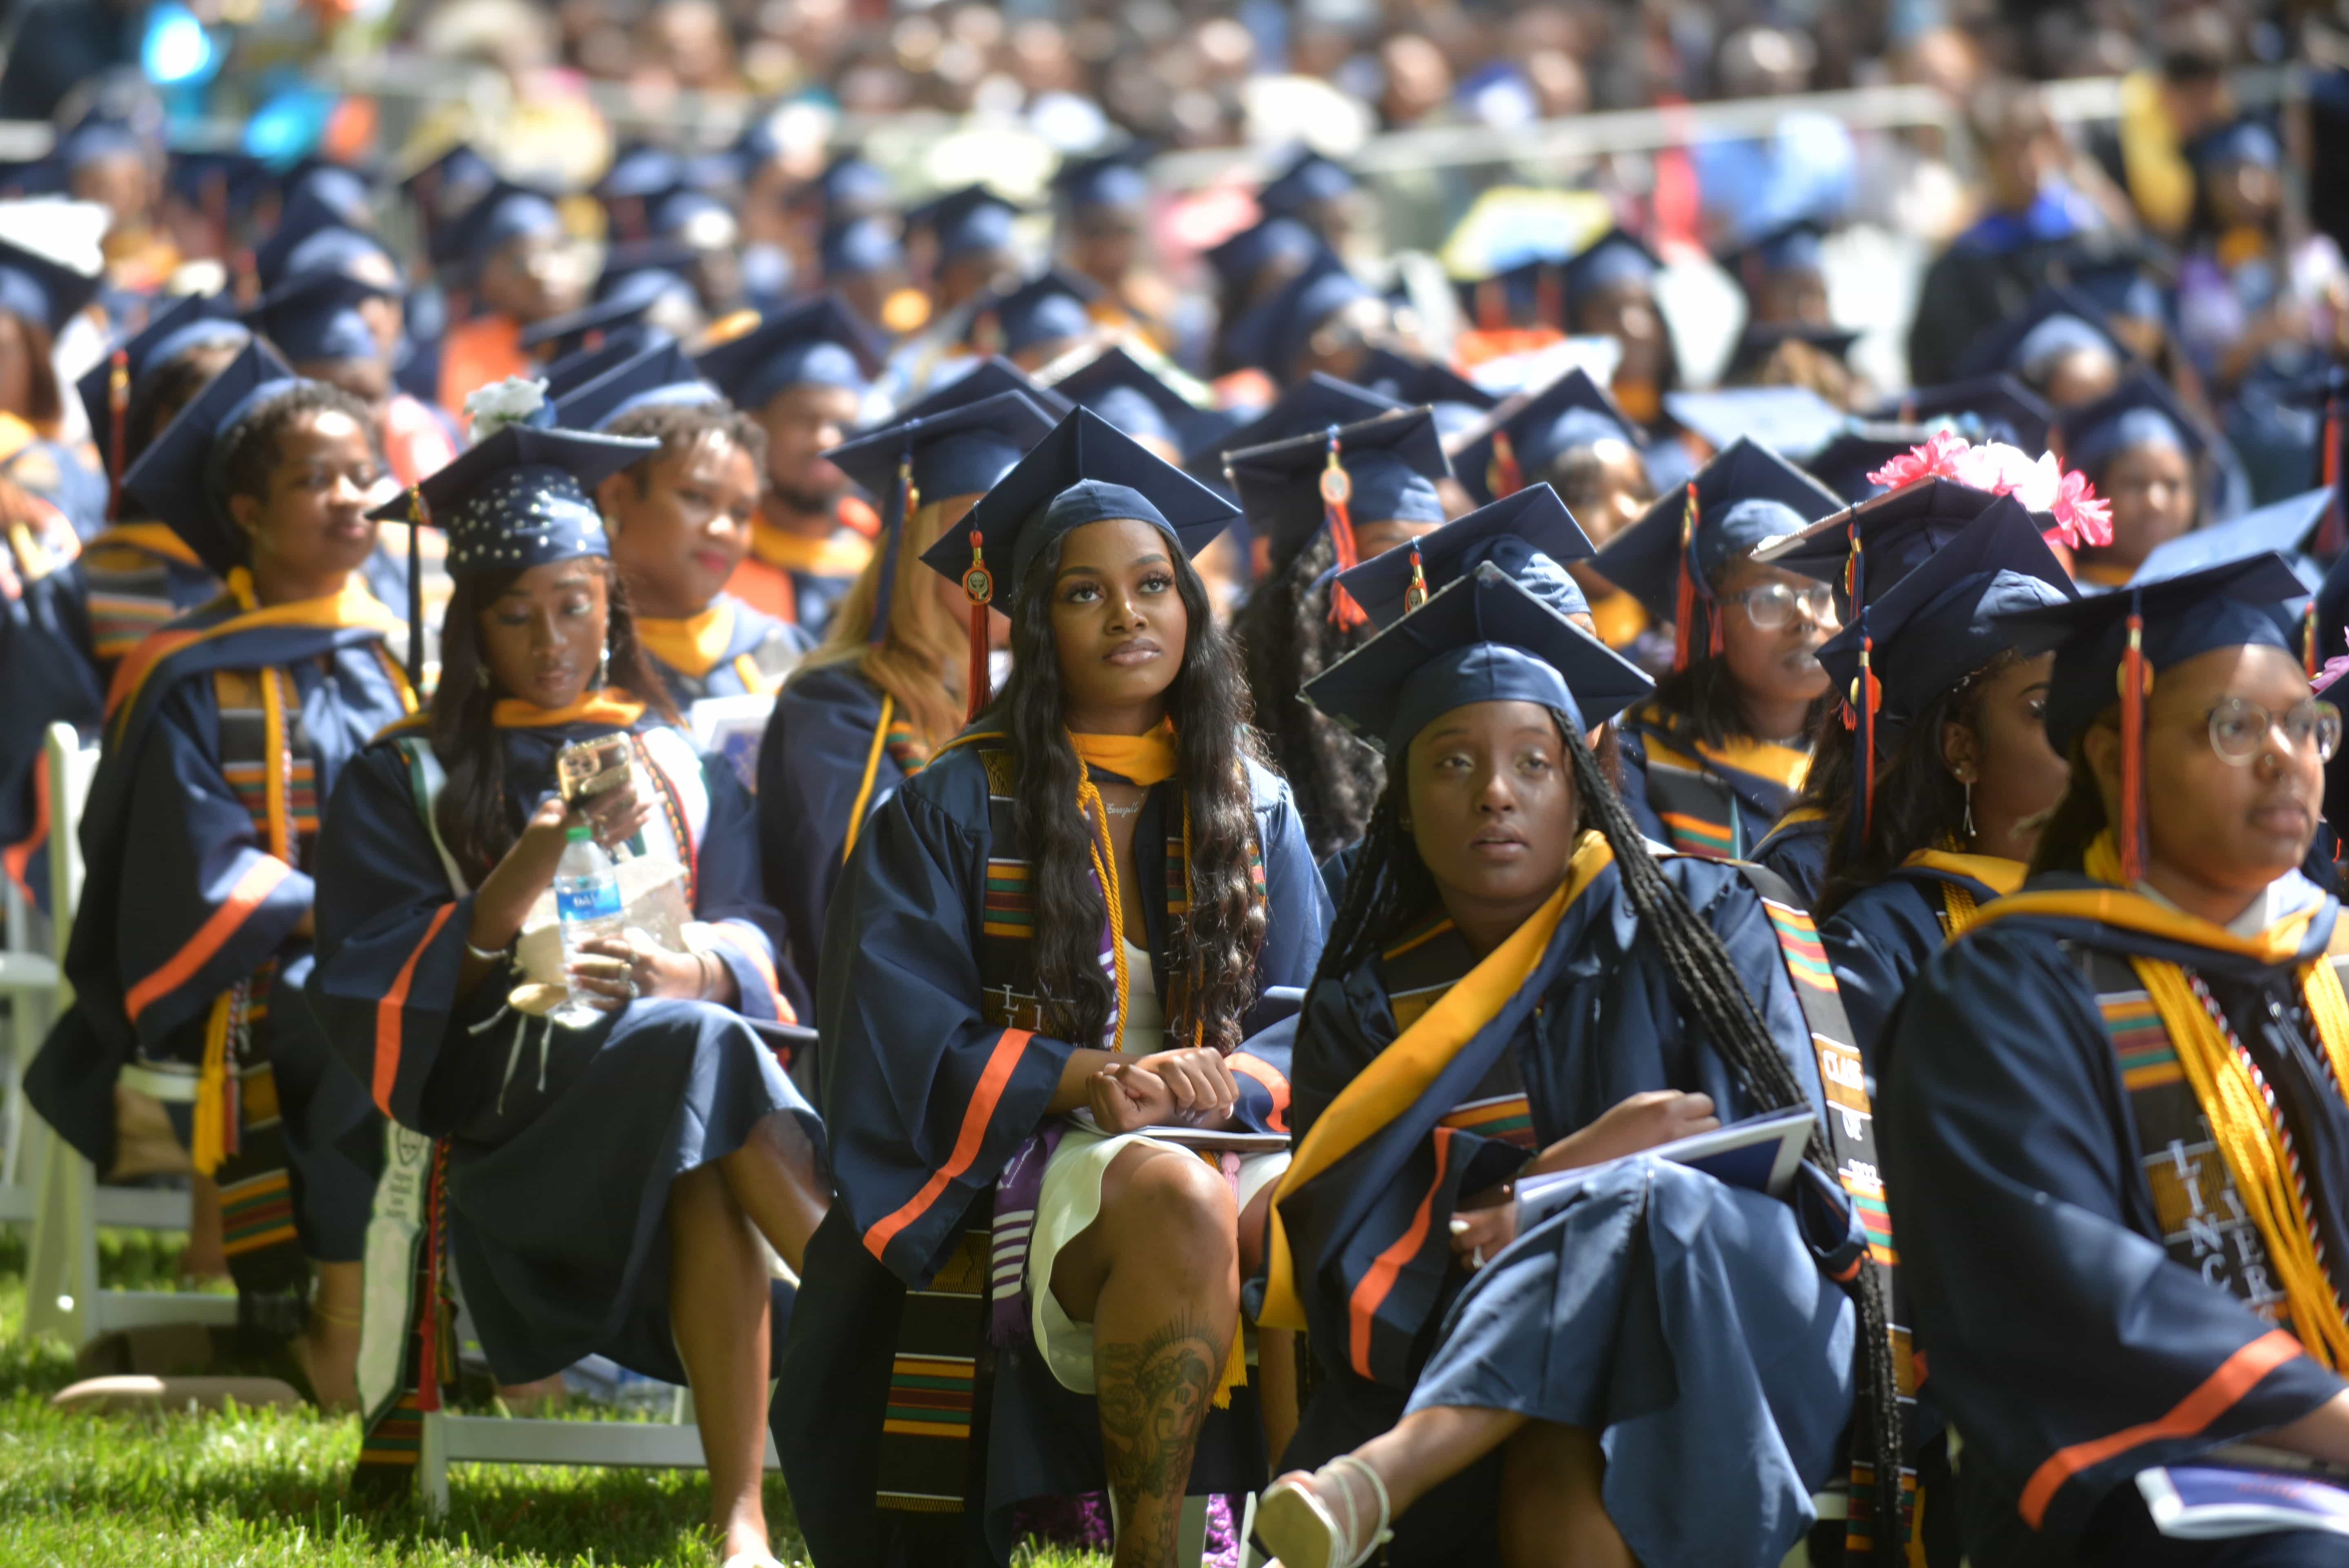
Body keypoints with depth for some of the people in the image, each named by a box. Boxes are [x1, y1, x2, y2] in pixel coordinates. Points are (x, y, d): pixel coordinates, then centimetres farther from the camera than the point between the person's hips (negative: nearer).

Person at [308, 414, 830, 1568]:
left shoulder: (682, 768, 22)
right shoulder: (404, 782, 14)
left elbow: (755, 947, 10)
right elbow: (377, 995, 2)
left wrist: (684, 970, -14)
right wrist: (527, 876, -12)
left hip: (682, 1065, 2)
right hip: (506, 1111, -2)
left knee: (710, 1178, -38)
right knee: (700, 1053, -36)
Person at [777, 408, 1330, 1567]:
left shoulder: (1254, 811, 18)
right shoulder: (959, 807, 9)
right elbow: (901, 1033, 0)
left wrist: (1237, 1078, -12)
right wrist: (1083, 1079, -17)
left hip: (1229, 1136, 3)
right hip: (1025, 1158, -3)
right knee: (1178, 1201, -39)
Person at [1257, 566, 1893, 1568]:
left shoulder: (1701, 922, 10)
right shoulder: (1363, 1009, 12)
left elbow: (1787, 1174, 1)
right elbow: (1350, 1271, 0)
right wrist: (1572, 1168, -15)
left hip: (1729, 1345, -1)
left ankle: (1383, 1479, -48)